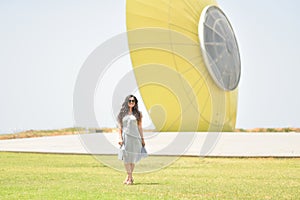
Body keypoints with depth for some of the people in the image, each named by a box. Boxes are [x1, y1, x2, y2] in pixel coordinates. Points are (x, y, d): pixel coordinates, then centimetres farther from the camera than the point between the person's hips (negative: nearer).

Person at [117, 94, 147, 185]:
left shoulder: (138, 113, 7)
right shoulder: (122, 113, 7)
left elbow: (140, 127, 9)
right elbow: (120, 127, 7)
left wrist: (142, 139, 7)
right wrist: (120, 138, -4)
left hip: (135, 137, 0)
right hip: (126, 137, 0)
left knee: (133, 158, 3)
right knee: (126, 158, -5)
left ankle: (129, 176, 14)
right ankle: (130, 177, 4)